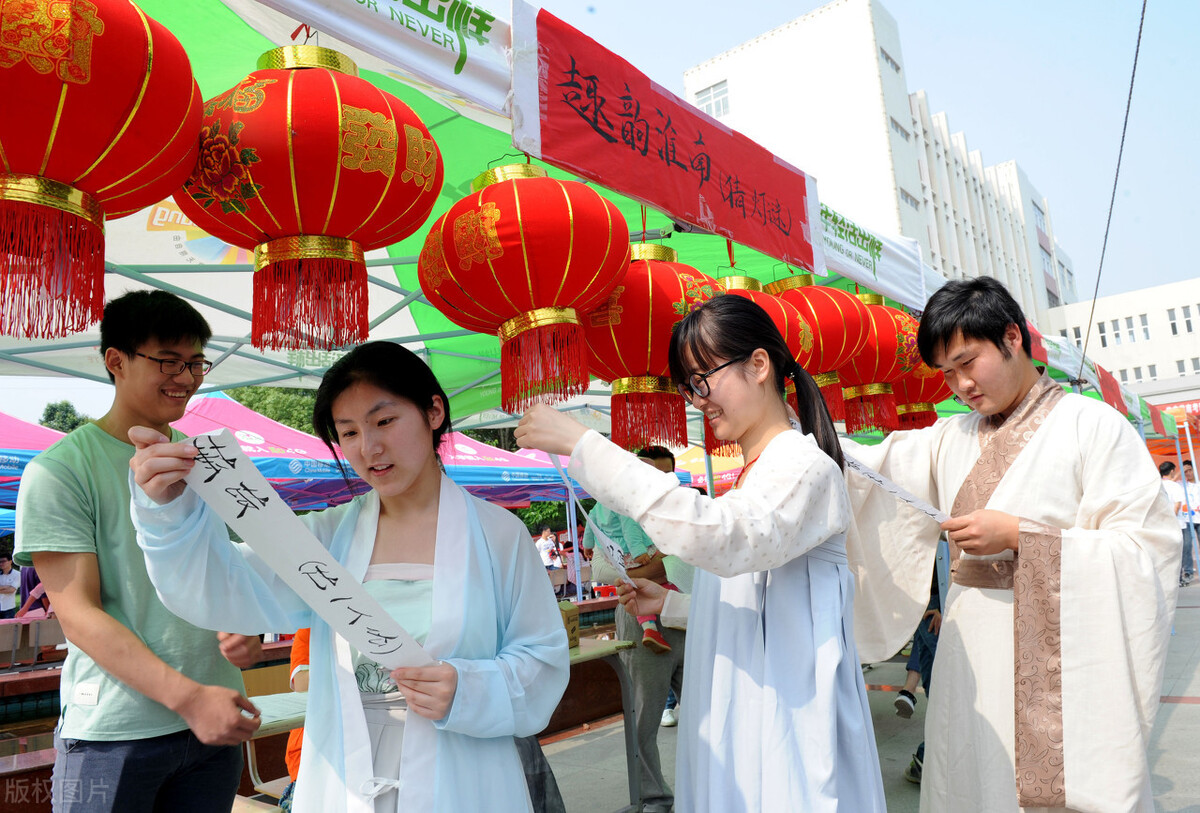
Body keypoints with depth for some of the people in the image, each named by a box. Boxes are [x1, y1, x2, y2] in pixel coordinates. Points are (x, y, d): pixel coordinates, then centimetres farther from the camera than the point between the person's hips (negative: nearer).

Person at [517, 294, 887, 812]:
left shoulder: (805, 466, -15)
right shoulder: (750, 477, 14)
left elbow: (722, 540, -35)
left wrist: (584, 447, -33)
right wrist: (668, 603, 7)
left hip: (785, 717, -8)